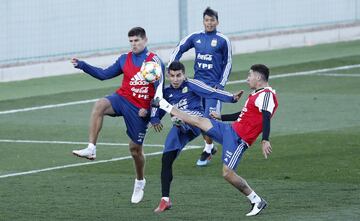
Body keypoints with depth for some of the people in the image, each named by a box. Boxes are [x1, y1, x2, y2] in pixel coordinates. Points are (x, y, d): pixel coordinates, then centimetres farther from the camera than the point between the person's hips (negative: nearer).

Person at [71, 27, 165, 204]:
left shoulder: (154, 61, -6)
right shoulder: (125, 59, 8)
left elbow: (159, 90, -7)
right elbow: (104, 74, 13)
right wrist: (81, 65, 5)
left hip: (140, 109, -3)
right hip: (122, 98, 3)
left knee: (135, 148, 4)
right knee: (100, 105, -31)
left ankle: (140, 182, 33)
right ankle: (91, 149, -36)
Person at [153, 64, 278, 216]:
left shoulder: (266, 95, -12)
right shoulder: (257, 94, 19)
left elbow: (266, 118, -26)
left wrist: (265, 140, -38)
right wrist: (221, 117, 39)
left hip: (239, 139, -9)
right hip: (230, 130, 9)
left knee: (227, 173, -13)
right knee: (197, 121, 14)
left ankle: (257, 202, 0)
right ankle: (162, 104, 26)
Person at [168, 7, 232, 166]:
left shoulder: (223, 41, -2)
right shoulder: (195, 37, 6)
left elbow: (227, 63, 4)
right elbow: (178, 50, 17)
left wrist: (221, 84, -3)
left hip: (213, 85, -4)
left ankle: (207, 151, 3)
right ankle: (210, 147, 25)